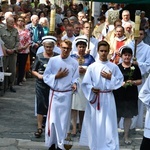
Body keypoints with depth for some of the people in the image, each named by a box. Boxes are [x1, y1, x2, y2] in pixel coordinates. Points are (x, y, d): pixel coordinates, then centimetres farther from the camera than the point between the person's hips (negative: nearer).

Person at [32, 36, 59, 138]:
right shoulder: (39, 57, 2)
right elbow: (33, 70, 8)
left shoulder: (57, 57, -2)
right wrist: (38, 75, -11)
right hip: (41, 85, 1)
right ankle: (39, 128, 13)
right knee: (40, 105, 4)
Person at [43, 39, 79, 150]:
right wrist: (56, 76, -13)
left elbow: (75, 78, 3)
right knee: (52, 119, -1)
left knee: (64, 120, 6)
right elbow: (46, 76, 0)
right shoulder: (53, 60, -1)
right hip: (55, 93, 0)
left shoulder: (74, 63, 0)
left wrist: (74, 84, -17)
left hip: (67, 94, 0)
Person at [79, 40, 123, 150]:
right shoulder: (92, 67, -1)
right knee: (95, 123, 6)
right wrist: (92, 89, -17)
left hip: (108, 98, 0)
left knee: (108, 123, -1)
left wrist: (110, 78, -9)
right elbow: (85, 83, -1)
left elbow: (120, 80, 4)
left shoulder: (114, 67, 2)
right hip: (95, 98, 0)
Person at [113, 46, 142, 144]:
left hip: (131, 95, 1)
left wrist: (133, 82, -13)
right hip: (118, 95, -1)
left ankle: (126, 135, 20)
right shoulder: (117, 67, 1)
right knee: (117, 115, 2)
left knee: (128, 116, 8)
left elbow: (140, 81, 6)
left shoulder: (135, 67, 4)